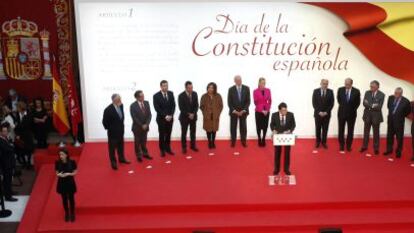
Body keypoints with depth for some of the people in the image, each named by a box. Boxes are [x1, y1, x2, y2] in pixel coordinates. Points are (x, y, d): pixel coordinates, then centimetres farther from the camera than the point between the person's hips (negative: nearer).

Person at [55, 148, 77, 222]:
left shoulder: (72, 162, -15)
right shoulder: (57, 163, -10)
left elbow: (75, 172, -7)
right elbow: (57, 173, 0)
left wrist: (68, 174, -25)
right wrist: (59, 175, -24)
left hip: (70, 183, -1)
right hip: (62, 183, 2)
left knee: (71, 199, 10)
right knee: (64, 199, 13)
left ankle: (72, 214, 28)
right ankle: (67, 214, 30)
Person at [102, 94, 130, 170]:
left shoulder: (121, 105, -8)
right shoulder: (108, 110, -27)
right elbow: (104, 121, -17)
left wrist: (121, 125, 12)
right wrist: (109, 128, -7)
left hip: (120, 130, 7)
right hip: (112, 132, -7)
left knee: (121, 145, 22)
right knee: (112, 147, 6)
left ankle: (121, 158, 39)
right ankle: (113, 162, 18)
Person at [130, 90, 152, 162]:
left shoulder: (146, 103, -2)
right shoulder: (133, 106, -15)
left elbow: (149, 114, -2)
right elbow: (134, 118, -16)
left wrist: (146, 124, -13)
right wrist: (141, 125, -16)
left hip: (145, 126, 4)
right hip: (137, 127, -3)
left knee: (144, 141, 14)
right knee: (137, 142, 9)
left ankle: (145, 153, 28)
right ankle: (139, 155, 22)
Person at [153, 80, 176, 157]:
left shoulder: (171, 94, 2)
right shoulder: (156, 96, -11)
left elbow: (173, 105, 2)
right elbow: (157, 108, -13)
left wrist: (171, 115, -11)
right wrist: (165, 116, -18)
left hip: (170, 118, 3)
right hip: (161, 118, -3)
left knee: (168, 134, 10)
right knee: (162, 135, 5)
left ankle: (168, 148, 21)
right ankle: (162, 150, 15)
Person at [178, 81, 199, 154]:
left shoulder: (195, 94, -1)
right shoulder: (181, 96, -13)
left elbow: (196, 105, 1)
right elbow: (181, 108, -13)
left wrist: (193, 114, -12)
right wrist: (188, 114, -17)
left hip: (193, 116, 3)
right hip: (184, 117, -3)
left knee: (193, 132, 9)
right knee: (184, 133, 3)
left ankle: (193, 146, 21)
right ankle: (184, 147, 11)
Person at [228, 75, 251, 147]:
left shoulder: (246, 88, 0)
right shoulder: (231, 89, -1)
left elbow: (248, 101, -1)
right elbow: (229, 102, -2)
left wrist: (243, 110, -10)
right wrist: (234, 111, -12)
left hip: (243, 111, 0)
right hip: (233, 112, 0)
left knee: (243, 127, 2)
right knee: (233, 127, 2)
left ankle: (243, 142, 9)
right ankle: (233, 142, 9)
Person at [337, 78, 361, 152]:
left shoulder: (356, 91, -10)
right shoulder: (340, 90, -6)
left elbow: (358, 102, 3)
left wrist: (353, 109, 2)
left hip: (351, 113, -1)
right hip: (341, 113, 1)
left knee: (350, 131, 7)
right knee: (341, 130, 6)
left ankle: (349, 146, 17)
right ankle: (341, 146, 16)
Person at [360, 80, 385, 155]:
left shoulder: (381, 95, -10)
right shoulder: (367, 93, 0)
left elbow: (379, 107, -15)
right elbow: (364, 103, -7)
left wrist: (369, 105, -14)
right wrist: (373, 105, -19)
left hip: (376, 116, -3)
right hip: (367, 115, 3)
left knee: (376, 133, 7)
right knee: (366, 132, 11)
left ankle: (376, 148, 16)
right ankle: (364, 146, 23)